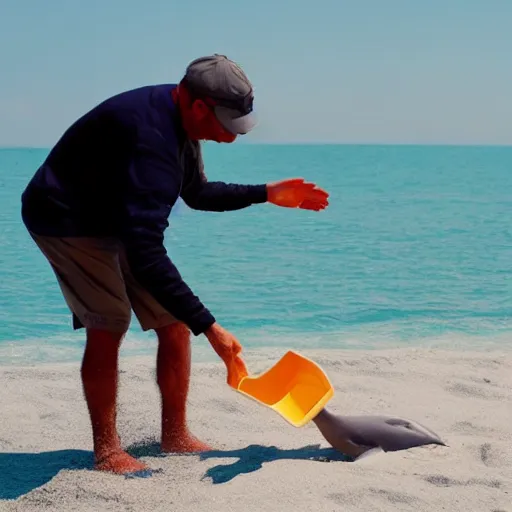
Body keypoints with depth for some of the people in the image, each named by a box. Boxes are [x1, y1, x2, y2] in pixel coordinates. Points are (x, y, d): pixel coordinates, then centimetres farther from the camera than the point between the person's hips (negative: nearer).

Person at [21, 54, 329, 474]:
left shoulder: (180, 120, -5)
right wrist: (209, 328, -39)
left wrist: (266, 194, 4)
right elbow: (145, 254, -40)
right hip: (67, 219, -9)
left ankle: (175, 437, 11)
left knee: (174, 322, 1)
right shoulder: (150, 139, -35)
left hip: (114, 219, 9)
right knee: (107, 325, -20)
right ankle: (106, 451, -8)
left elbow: (197, 194, 14)